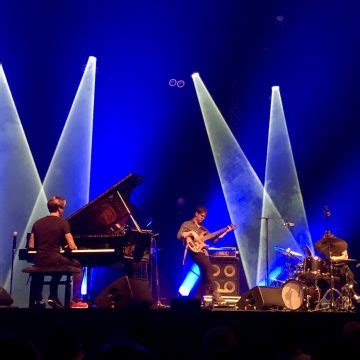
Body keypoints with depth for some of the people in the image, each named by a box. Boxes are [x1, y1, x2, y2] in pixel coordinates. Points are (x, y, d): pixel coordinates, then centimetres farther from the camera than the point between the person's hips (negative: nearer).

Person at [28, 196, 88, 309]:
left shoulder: (37, 223, 10)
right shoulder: (63, 223, -6)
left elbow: (31, 246, 11)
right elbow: (72, 247, -8)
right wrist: (73, 246, 15)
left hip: (39, 261, 6)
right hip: (53, 260, -6)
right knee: (78, 266, 17)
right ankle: (76, 301, 11)